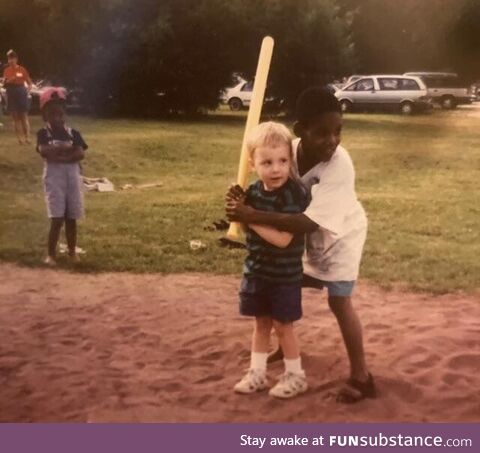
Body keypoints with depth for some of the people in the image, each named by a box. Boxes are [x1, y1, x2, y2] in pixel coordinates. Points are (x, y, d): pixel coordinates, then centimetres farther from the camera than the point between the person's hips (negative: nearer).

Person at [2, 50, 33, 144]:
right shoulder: (6, 70, 6)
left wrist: (29, 88, -14)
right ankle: (20, 138, 5)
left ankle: (27, 137, 0)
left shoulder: (22, 69, -1)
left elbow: (29, 82, 5)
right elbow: (4, 85, 8)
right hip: (11, 93, 3)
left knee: (24, 116, -1)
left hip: (21, 92, -3)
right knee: (15, 117, 2)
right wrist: (8, 81, -11)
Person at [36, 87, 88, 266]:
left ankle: (72, 251, 23)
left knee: (71, 218, 10)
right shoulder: (43, 133, -2)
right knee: (57, 218, -8)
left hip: (73, 175, 3)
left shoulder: (73, 133, 5)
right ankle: (51, 254, 2)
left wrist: (58, 155, -16)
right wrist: (66, 148, -13)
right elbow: (44, 151, -20)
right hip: (53, 177, -3)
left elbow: (81, 153, -8)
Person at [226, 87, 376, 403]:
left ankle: (361, 376, 3)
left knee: (339, 301, -9)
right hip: (307, 237, 6)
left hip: (340, 235, -6)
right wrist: (244, 201, -32)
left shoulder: (340, 166, -40)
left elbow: (310, 222, -45)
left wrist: (253, 216, -46)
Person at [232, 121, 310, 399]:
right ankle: (257, 374, 30)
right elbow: (245, 227, 6)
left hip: (285, 275, -6)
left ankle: (295, 376, 25)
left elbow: (283, 239, -28)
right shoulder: (253, 192, -2)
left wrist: (250, 218, -25)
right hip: (257, 271, 6)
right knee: (261, 323, 17)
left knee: (282, 325, 7)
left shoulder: (294, 195, -23)